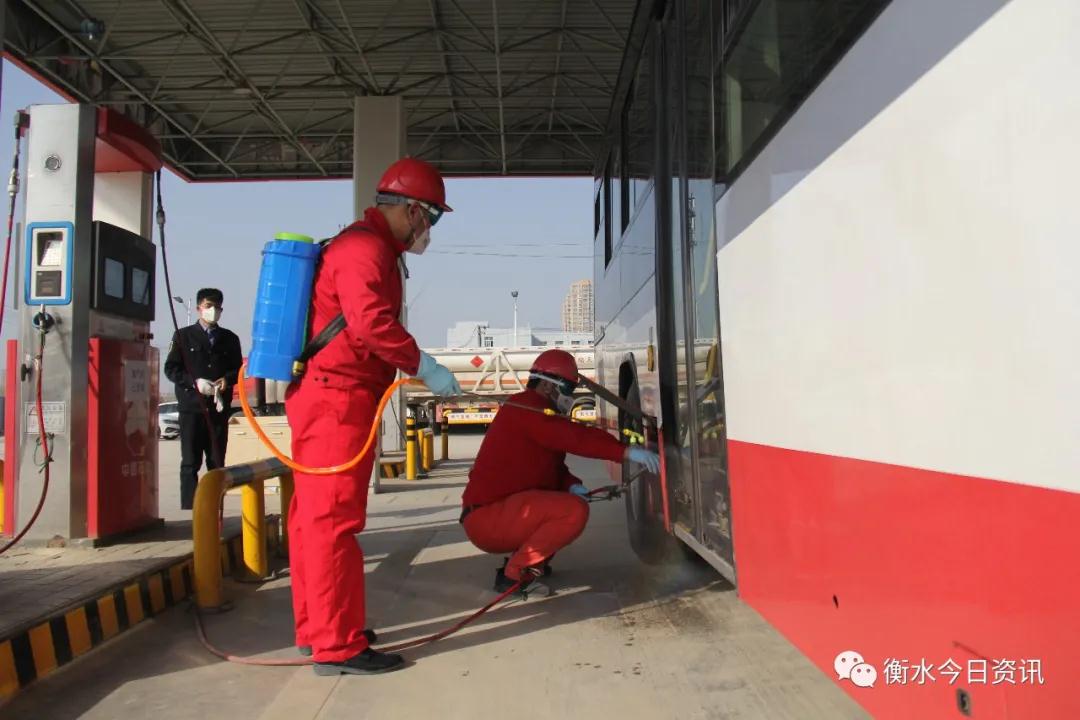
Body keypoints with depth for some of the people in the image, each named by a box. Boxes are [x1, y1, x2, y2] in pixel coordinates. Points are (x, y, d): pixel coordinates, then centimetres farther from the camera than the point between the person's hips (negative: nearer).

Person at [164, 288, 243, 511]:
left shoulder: (230, 338, 14)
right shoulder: (183, 336, 8)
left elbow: (238, 368, 15)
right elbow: (171, 368, 3)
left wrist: (227, 380, -7)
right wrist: (195, 382, -12)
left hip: (219, 408, 2)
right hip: (192, 408, -2)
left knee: (217, 462, 5)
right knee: (190, 463, -2)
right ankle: (188, 510, 0)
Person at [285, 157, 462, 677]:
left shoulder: (352, 245, 23)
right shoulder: (367, 248, -11)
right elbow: (371, 322, -25)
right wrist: (424, 367, -19)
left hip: (317, 396, 11)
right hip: (338, 400, -11)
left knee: (313, 516, 13)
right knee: (334, 520, -7)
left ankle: (316, 629, 24)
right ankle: (337, 645, 0)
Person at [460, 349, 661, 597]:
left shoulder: (533, 411, 18)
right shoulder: (527, 410, -15)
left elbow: (551, 465, 17)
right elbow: (573, 437, -27)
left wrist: (571, 486, -4)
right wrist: (627, 452, -31)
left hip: (502, 508, 11)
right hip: (487, 519, -11)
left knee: (570, 500, 18)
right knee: (575, 511, -24)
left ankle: (522, 558, 11)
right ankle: (515, 574, -14)